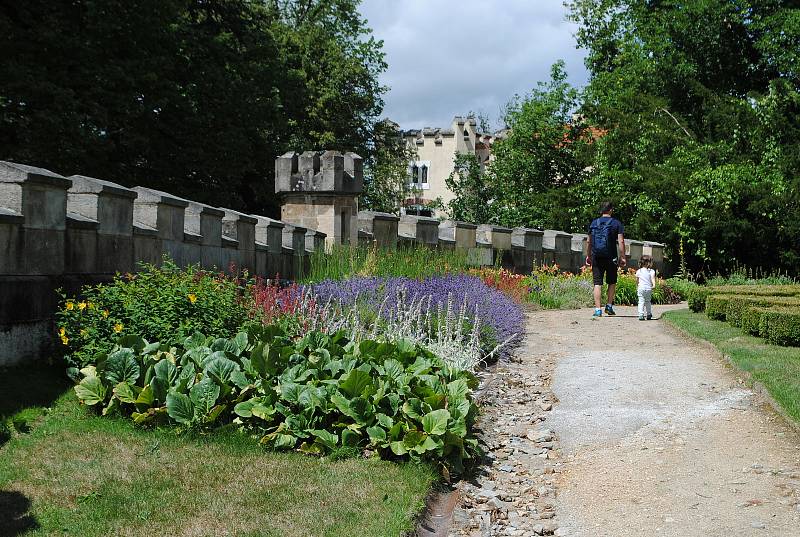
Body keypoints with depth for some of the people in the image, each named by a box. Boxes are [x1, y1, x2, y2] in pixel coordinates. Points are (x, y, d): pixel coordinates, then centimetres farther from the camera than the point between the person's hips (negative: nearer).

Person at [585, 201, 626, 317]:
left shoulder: (593, 223, 8)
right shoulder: (616, 223, -1)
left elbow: (589, 242, 12)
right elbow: (621, 242, -6)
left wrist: (588, 256, 22)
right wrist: (622, 257, -2)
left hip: (596, 257, 2)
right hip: (611, 257, -2)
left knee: (597, 283, 0)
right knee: (612, 283, 15)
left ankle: (598, 309, -6)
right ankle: (609, 306, 13)